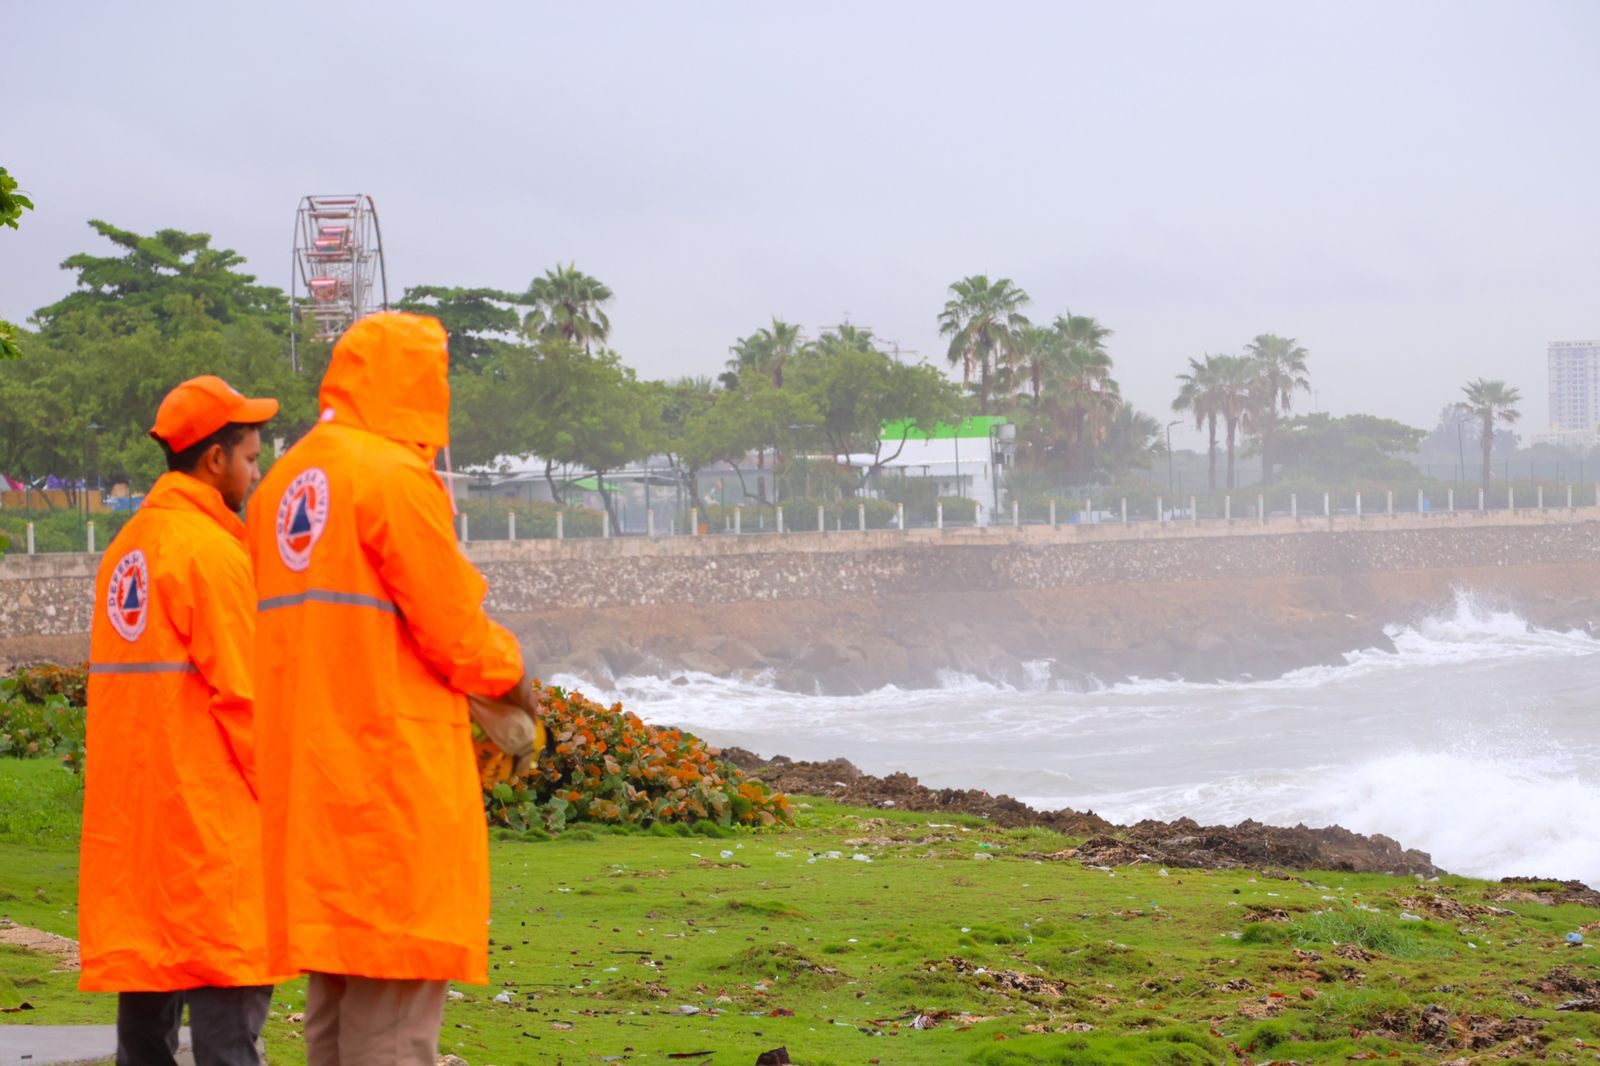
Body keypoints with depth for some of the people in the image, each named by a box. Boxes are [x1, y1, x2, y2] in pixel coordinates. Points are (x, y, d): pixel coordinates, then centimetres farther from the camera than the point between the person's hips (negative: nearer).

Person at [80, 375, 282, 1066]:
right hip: (208, 812, -8)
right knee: (229, 1009, -8)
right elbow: (243, 694, -14)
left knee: (147, 1005, 10)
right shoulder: (211, 550, -11)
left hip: (127, 816, 8)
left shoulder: (126, 548, 15)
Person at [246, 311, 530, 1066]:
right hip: (395, 771, -8)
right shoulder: (397, 476, -11)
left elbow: (275, 632, 14)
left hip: (304, 772, 8)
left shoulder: (281, 484, 13)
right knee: (395, 1001, -6)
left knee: (334, 993, 14)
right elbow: (456, 634, -12)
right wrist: (510, 672, 9)